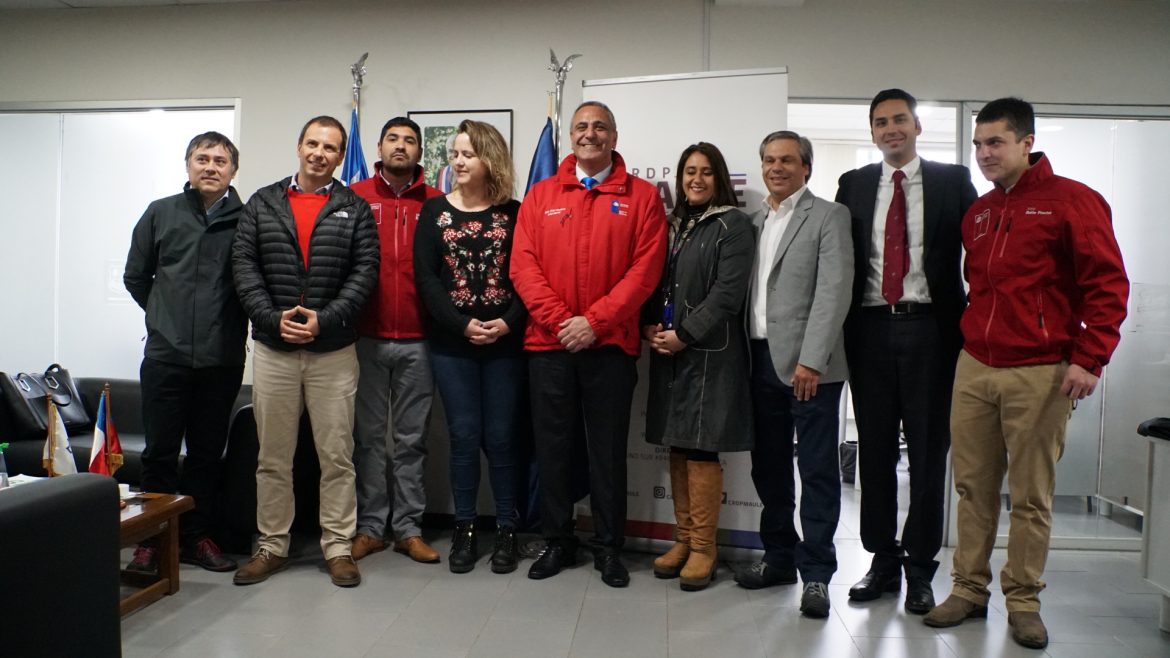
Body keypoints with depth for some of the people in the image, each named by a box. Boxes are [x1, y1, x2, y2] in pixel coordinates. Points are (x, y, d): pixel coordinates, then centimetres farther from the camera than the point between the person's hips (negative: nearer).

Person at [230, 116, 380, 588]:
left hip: (334, 350, -1)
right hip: (272, 347, 2)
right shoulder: (262, 203, 10)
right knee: (272, 456, 10)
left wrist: (324, 319, -14)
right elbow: (244, 264, 4)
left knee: (337, 455, 4)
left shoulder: (355, 209, 5)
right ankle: (272, 546, 23)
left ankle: (338, 547, 16)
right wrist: (273, 317, -10)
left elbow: (365, 270, -3)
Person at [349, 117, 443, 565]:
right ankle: (370, 526, 19)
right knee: (369, 436, 8)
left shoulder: (435, 204, 7)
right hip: (366, 337, 0)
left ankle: (409, 528, 17)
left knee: (412, 439, 7)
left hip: (417, 341, 1)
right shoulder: (355, 197, 5)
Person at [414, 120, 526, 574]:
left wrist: (508, 322, -17)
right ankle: (465, 531, 18)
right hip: (451, 344, 1)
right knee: (464, 436, 5)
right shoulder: (434, 211, 6)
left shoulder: (514, 213, 3)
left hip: (505, 343, -1)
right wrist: (463, 324, -12)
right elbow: (426, 277, -1)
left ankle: (506, 530, 17)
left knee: (500, 437, 4)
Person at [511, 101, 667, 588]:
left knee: (608, 450, 6)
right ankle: (557, 542, 23)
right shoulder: (540, 195, 9)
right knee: (553, 447, 9)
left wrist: (595, 320, -13)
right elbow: (523, 264, 1)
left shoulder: (642, 196, 3)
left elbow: (646, 268, -5)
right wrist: (558, 320, -11)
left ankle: (609, 547, 21)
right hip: (548, 343, 2)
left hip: (610, 345, -1)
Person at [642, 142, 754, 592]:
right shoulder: (673, 224, 16)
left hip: (709, 352, -6)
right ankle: (683, 539, 19)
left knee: (701, 448, -4)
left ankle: (703, 547, 8)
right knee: (677, 447, 9)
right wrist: (650, 326, -2)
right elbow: (655, 282, 15)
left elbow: (728, 292, -11)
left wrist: (684, 334, -14)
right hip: (667, 351, 6)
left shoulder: (733, 226, -2)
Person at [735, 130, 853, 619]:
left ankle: (816, 572, 11)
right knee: (768, 466, 11)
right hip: (761, 359, 5)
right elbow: (743, 289, 11)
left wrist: (811, 359, -17)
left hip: (808, 363, -5)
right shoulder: (753, 221, 16)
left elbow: (833, 291, -10)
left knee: (817, 469, 1)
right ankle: (779, 557, 25)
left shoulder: (829, 217, 0)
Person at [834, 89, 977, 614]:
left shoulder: (952, 181, 5)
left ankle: (919, 568, 17)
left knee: (928, 451, 4)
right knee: (874, 451, 8)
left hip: (929, 329, -1)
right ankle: (882, 560, 21)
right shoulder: (854, 185, 10)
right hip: (870, 329, 2)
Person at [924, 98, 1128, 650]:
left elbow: (1107, 284, -6)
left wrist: (1088, 359, -12)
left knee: (1031, 496, 3)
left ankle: (1023, 602, 17)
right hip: (974, 369, 5)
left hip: (1039, 375, -5)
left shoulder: (1072, 201, -2)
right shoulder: (977, 213, 15)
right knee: (973, 488, 8)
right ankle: (970, 590, 20)